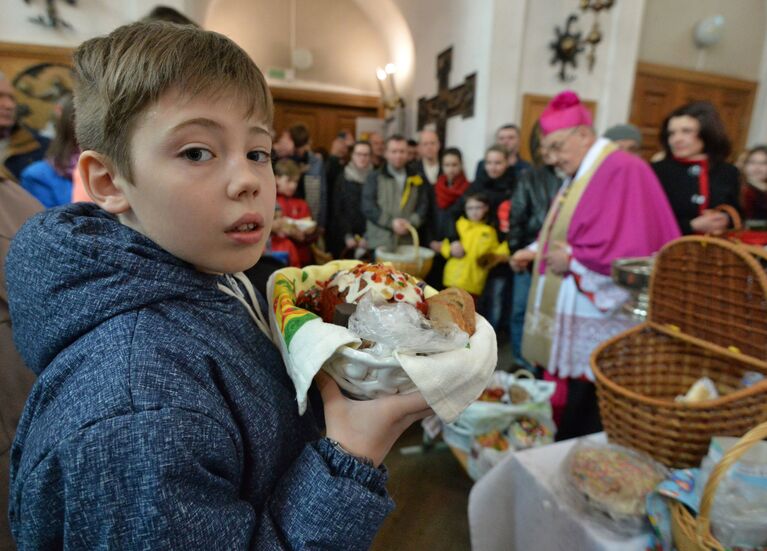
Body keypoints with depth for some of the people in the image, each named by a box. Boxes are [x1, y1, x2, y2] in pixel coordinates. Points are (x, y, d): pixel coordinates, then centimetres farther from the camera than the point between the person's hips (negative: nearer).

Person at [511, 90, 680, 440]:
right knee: (563, 399, 17)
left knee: (583, 408, 2)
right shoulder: (578, 176, 14)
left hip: (597, 323, -9)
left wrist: (572, 260, -18)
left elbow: (632, 248, -20)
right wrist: (536, 251, 9)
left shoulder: (623, 171, -13)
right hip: (568, 316, 9)